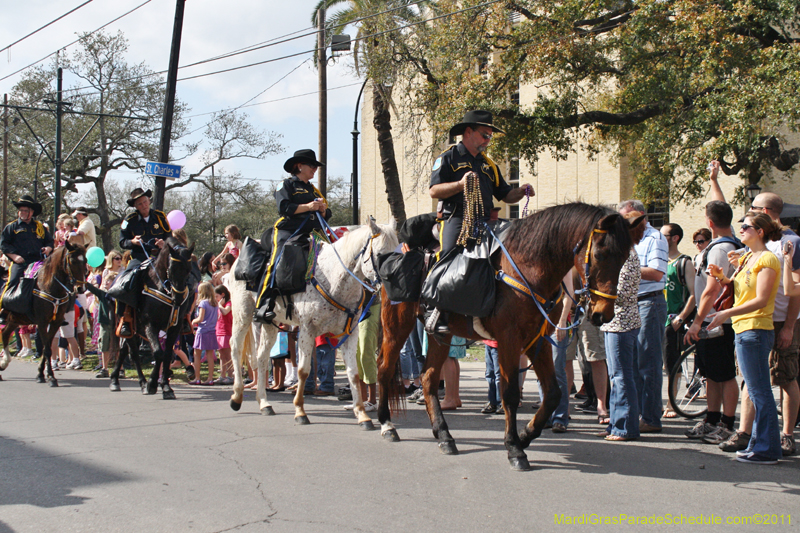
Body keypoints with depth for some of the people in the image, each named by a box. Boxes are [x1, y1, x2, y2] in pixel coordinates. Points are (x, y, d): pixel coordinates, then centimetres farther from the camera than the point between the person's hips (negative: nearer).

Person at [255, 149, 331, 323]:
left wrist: (323, 209, -1)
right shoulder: (287, 185, 8)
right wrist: (308, 207, -16)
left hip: (309, 234, 7)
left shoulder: (315, 191, 27)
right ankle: (263, 306, -28)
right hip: (287, 232, -7)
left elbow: (327, 215, 23)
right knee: (277, 262, -25)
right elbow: (284, 208, -10)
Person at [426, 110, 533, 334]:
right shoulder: (448, 157, 6)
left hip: (483, 222, 6)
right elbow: (434, 190, -6)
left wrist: (521, 192, 2)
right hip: (455, 219, -6)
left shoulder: (488, 164, 25)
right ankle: (435, 311, -17)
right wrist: (461, 184, -20)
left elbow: (505, 195, 23)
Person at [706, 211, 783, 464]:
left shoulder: (767, 259, -11)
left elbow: (761, 300, -19)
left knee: (759, 391, -7)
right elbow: (736, 288, 17)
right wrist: (721, 277, -2)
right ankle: (758, 443, 19)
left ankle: (766, 450, -4)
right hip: (744, 330, 10)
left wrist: (726, 314, -23)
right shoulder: (747, 258, 18)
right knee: (756, 391, 13)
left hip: (756, 330, -10)